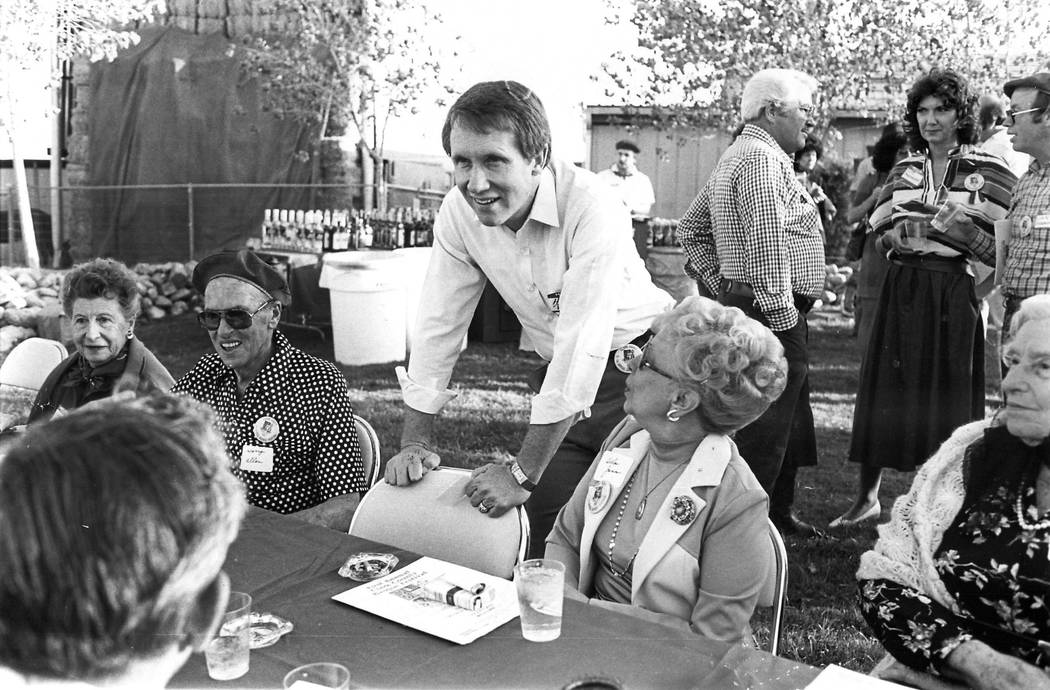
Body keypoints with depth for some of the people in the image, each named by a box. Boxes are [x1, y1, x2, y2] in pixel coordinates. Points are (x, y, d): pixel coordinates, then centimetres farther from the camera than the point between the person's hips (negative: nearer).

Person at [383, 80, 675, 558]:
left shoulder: (590, 206, -27)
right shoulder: (459, 211, -9)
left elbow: (584, 344, -29)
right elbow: (438, 324, -2)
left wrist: (523, 472, -26)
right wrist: (416, 439, -6)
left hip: (636, 362, -5)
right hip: (561, 375, 5)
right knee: (548, 535, 5)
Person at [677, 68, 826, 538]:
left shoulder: (735, 157, 20)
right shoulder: (763, 157, -13)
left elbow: (690, 229, 23)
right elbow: (767, 244, -23)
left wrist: (715, 278, 13)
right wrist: (782, 314, -21)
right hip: (772, 312, -11)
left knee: (790, 423, 20)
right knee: (765, 432, -5)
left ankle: (780, 512, 32)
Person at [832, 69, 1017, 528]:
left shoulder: (987, 171, -1)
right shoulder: (903, 171, 11)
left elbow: (1001, 249, -6)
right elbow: (879, 237, 13)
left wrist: (954, 224, -16)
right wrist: (896, 236, -8)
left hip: (954, 294, -3)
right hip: (901, 289, 4)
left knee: (948, 395, 3)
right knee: (884, 390, 6)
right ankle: (866, 497, 18)